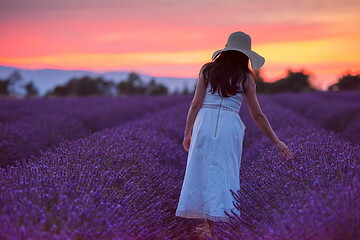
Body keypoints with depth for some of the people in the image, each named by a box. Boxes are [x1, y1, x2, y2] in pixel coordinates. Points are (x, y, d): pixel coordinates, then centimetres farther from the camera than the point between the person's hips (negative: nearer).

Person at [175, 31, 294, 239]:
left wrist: (188, 133, 14)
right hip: (229, 127, -1)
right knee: (225, 176, 6)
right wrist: (276, 141, 16)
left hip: (204, 124, 1)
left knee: (205, 174, 7)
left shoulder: (207, 70, 11)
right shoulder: (245, 77, 8)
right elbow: (257, 115, 8)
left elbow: (196, 104, 5)